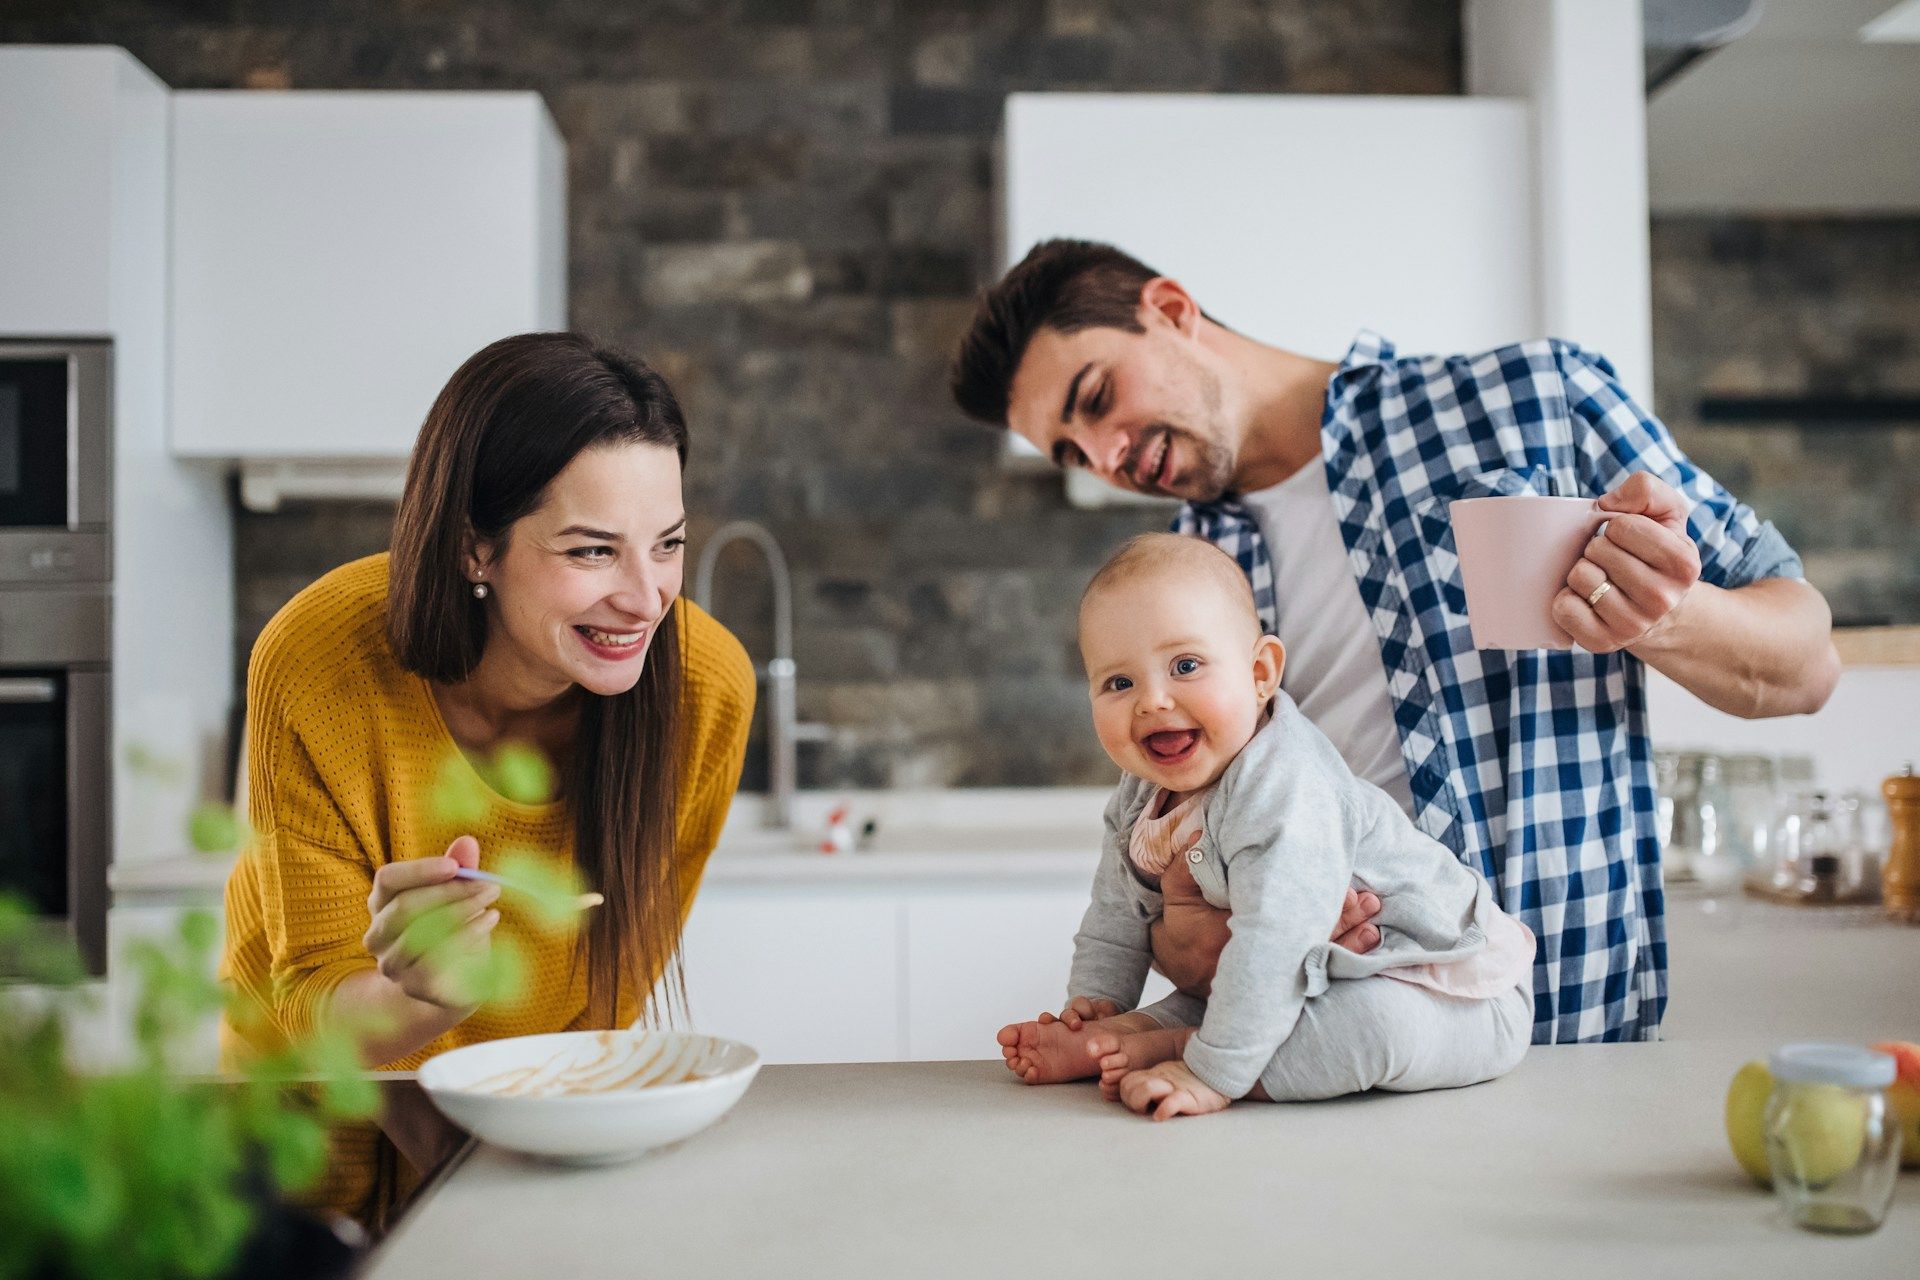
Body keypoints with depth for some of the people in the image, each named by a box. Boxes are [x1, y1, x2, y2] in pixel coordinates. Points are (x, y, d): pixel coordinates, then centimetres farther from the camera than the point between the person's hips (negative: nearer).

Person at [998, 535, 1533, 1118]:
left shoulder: (1282, 793, -31)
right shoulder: (1139, 799, -2)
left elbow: (1275, 947, -36)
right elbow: (1116, 914, 12)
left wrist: (1213, 1074, -34)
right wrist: (1094, 1002, 2)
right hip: (1321, 978, 9)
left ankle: (1169, 1047, -27)